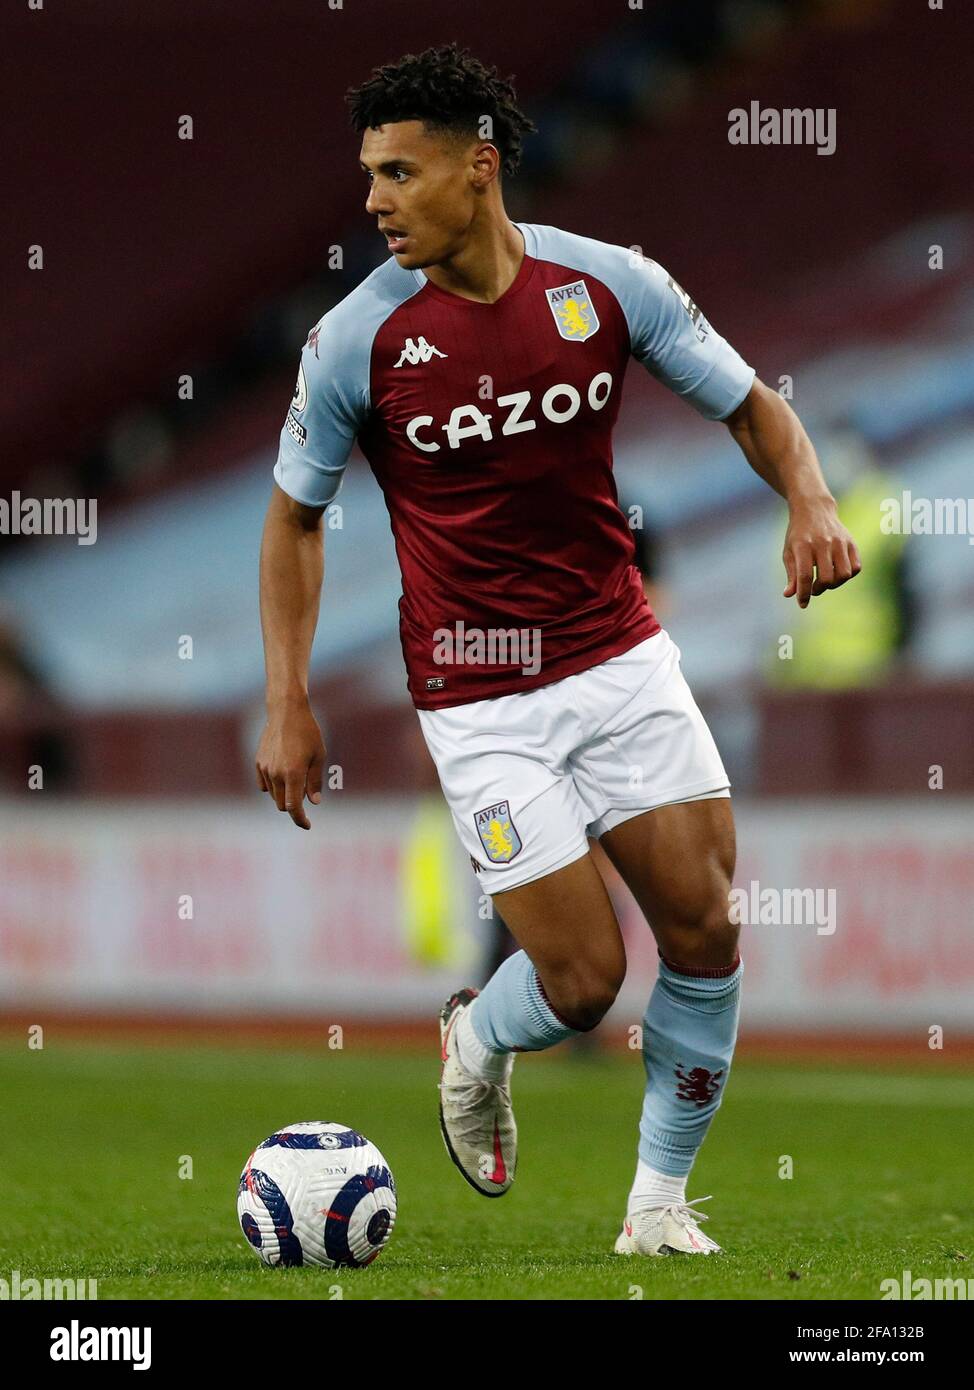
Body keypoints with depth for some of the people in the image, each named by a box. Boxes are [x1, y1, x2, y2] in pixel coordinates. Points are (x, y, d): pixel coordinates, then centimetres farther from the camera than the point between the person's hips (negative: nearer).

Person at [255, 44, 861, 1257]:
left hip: (625, 660, 3)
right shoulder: (357, 340, -10)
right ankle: (477, 1045, 28)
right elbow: (295, 515, 3)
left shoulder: (609, 284, -7)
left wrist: (809, 502, -16)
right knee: (581, 980, -8)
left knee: (705, 936, -4)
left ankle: (659, 1203, 13)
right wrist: (287, 704, -3)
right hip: (481, 696, -3)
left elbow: (751, 406, 5)